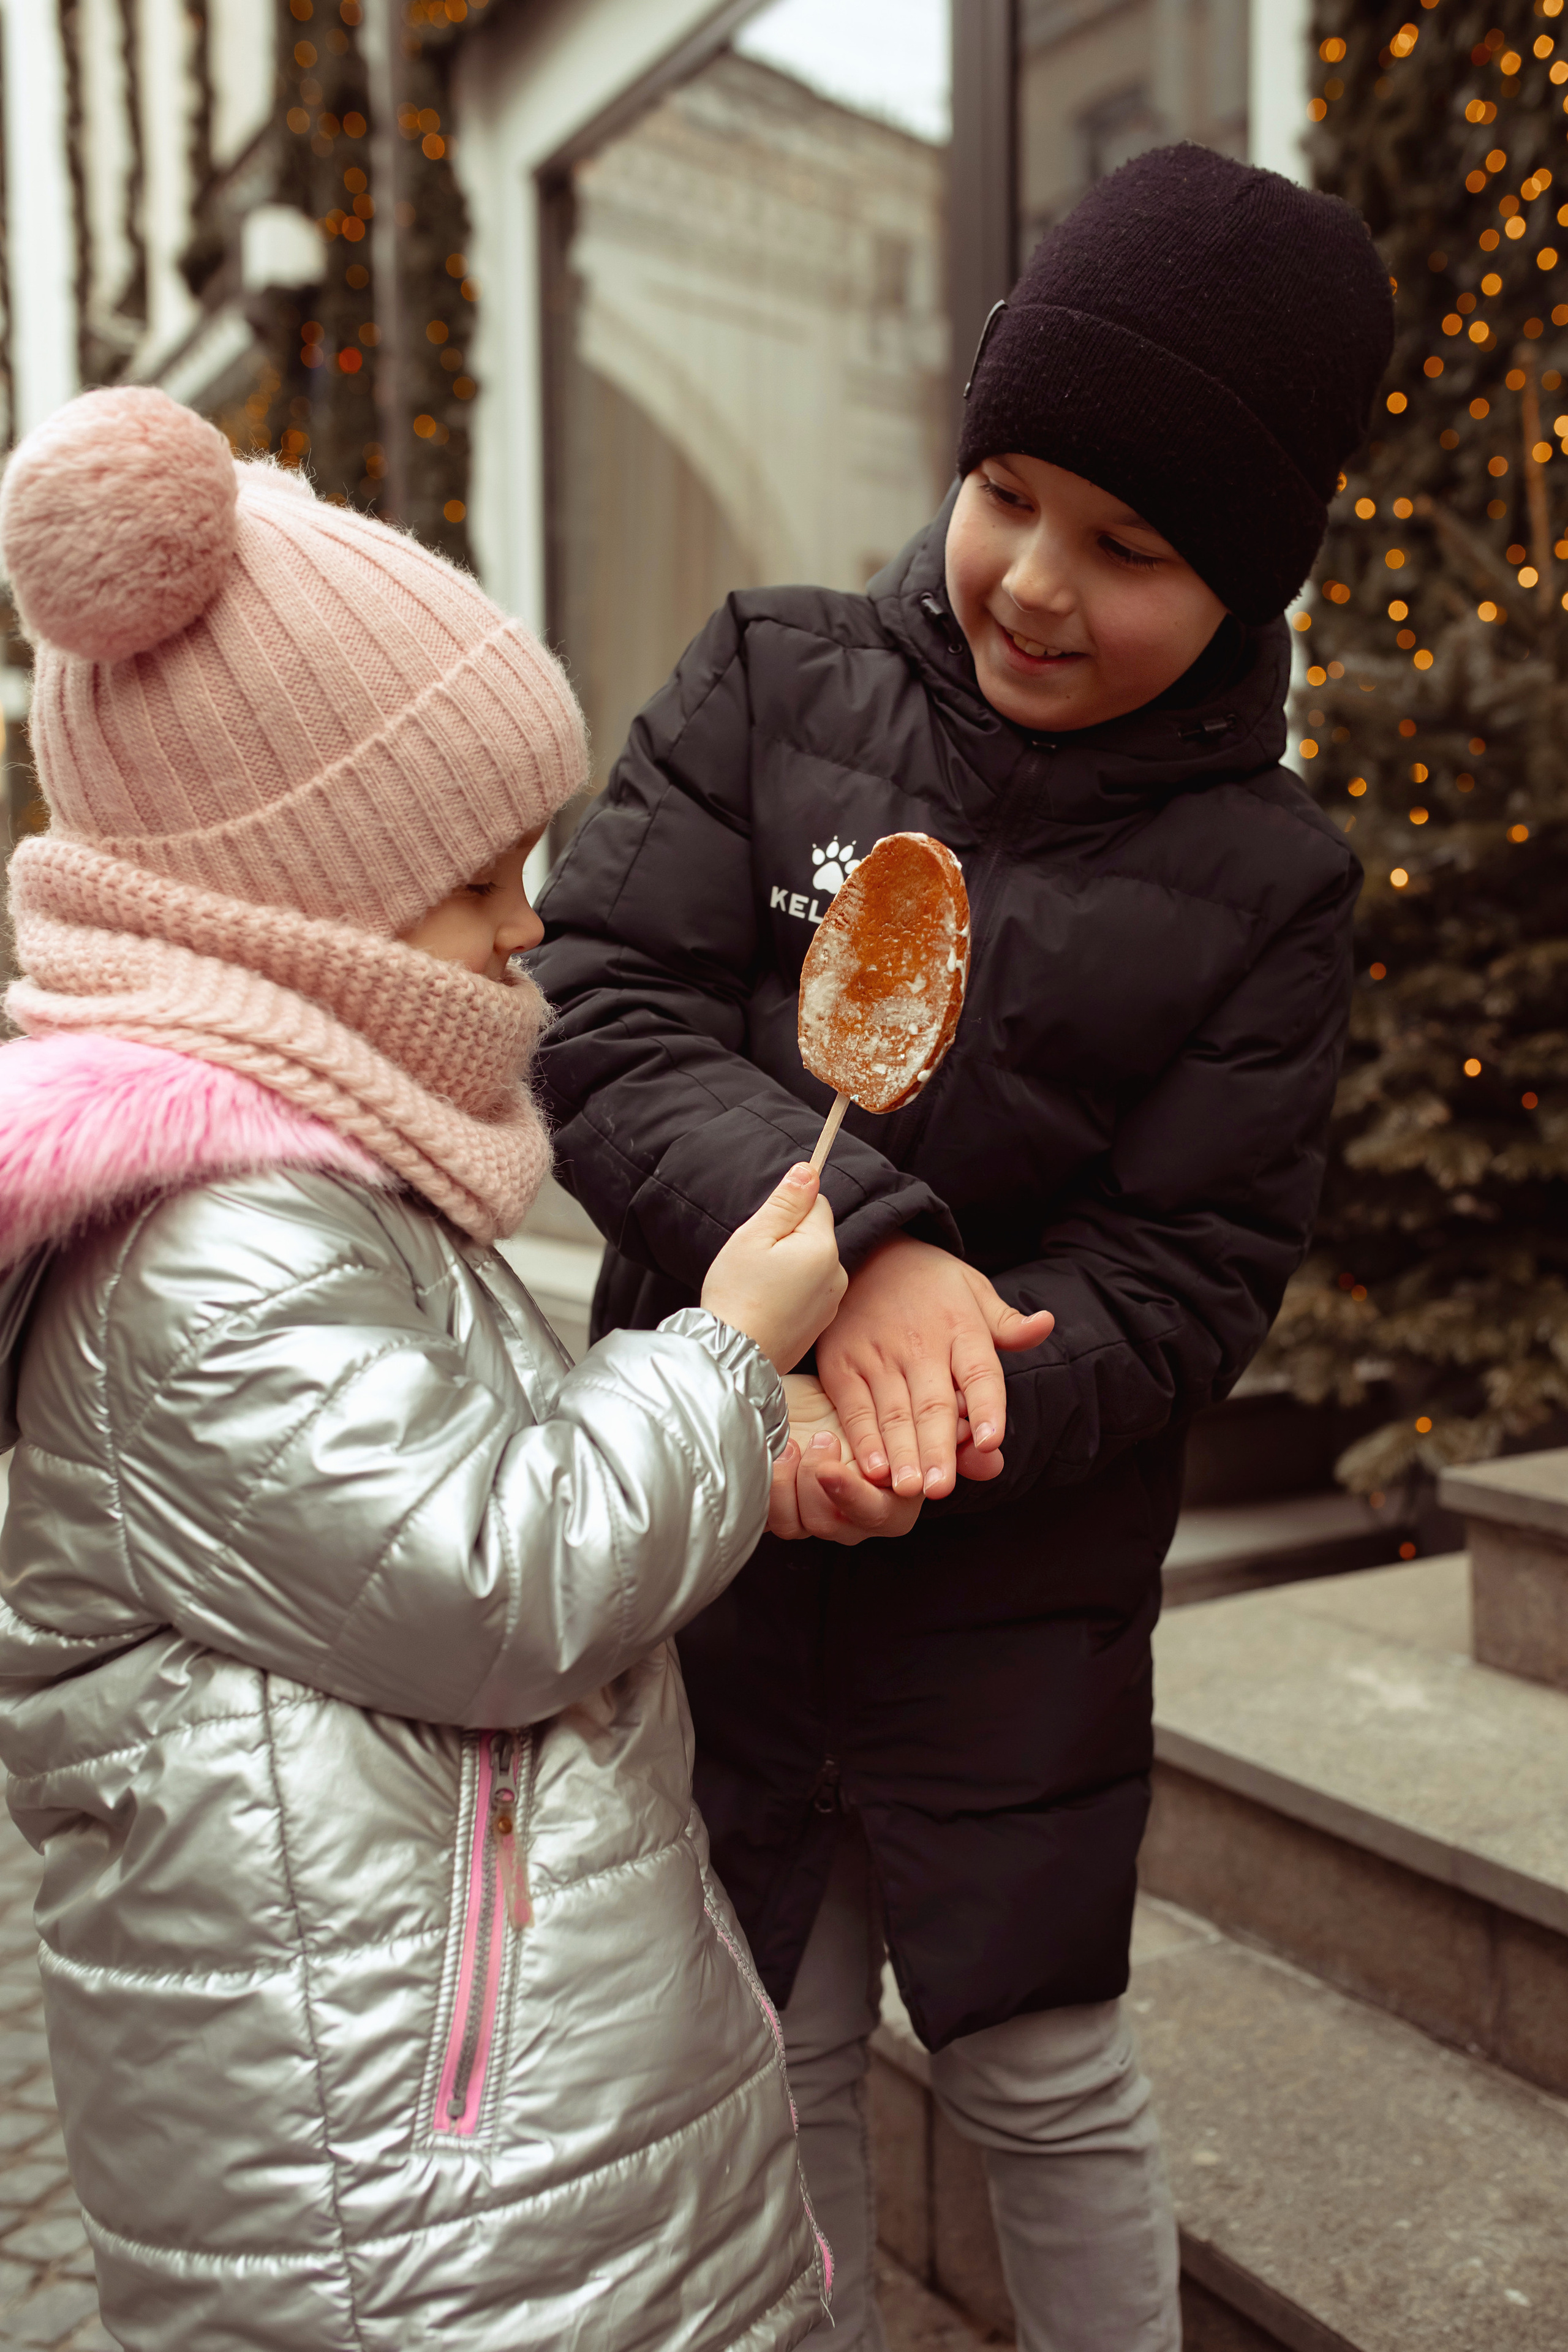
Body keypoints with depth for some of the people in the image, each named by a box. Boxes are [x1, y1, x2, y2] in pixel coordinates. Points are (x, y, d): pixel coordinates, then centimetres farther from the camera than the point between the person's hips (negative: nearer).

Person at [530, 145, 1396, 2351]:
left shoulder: (1260, 881, -7)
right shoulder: (774, 682, -5)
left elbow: (1185, 1279, -9)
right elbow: (602, 1012, -14)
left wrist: (931, 1433, -26)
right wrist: (857, 1252, -29)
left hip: (1015, 1582, -1)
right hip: (706, 1531, 2)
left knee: (1041, 2076, 16)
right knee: (781, 2055, 19)